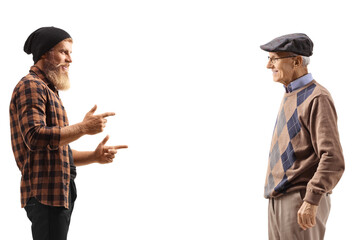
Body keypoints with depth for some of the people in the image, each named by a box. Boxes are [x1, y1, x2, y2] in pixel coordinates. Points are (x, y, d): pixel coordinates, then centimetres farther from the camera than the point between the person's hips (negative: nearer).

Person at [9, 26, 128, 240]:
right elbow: (35, 137, -22)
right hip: (45, 193, -10)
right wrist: (83, 128, -19)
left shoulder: (50, 91, 25)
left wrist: (95, 156, 11)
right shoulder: (31, 86, -6)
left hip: (61, 193, 10)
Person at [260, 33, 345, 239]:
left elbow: (333, 160, -21)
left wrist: (311, 201, -27)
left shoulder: (318, 99, -13)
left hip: (302, 200, -9)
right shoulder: (291, 96, 17)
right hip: (280, 200, 9)